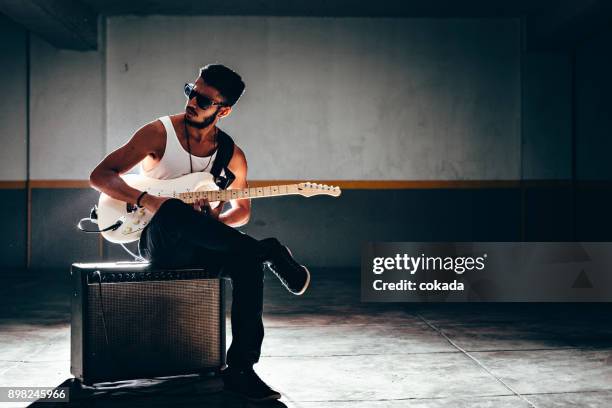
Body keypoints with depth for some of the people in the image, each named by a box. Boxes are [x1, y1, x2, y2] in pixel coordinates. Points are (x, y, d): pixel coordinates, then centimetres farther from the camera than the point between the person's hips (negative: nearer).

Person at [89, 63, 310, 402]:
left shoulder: (232, 155, 5)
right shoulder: (160, 133, -4)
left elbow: (242, 209, 17)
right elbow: (100, 176, -5)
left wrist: (213, 223, -7)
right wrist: (145, 200, -22)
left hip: (198, 248, 3)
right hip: (157, 242, -2)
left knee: (248, 261, -30)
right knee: (172, 209, -38)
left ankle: (240, 368, -24)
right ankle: (269, 251, -26)